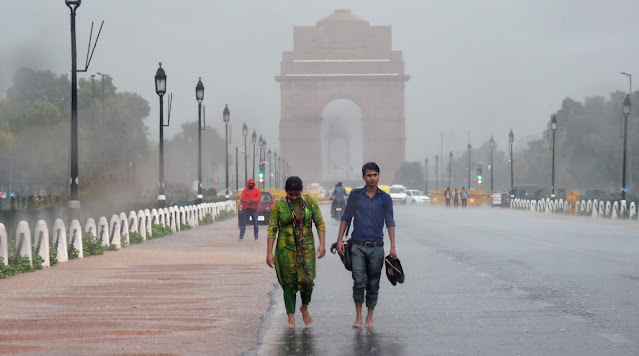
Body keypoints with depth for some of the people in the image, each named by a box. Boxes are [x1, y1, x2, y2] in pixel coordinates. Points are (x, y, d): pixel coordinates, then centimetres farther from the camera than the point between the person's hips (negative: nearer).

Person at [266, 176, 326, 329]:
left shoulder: (310, 202, 1)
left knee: (306, 279, -11)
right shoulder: (278, 205, -3)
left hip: (306, 247, 1)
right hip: (286, 247, 0)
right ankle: (291, 318, 5)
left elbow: (320, 223, 5)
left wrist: (322, 244, -6)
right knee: (289, 282, -2)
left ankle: (305, 308, 17)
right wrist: (269, 252, -7)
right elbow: (272, 229, -2)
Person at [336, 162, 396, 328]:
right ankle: (358, 316, -1)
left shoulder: (385, 198, 3)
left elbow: (390, 223, 1)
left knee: (373, 284, 5)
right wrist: (340, 240, 1)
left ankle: (369, 318, 16)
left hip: (376, 247, 1)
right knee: (359, 281, -11)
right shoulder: (355, 195, 4)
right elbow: (346, 218, 9)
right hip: (358, 246, -1)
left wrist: (392, 247, -7)